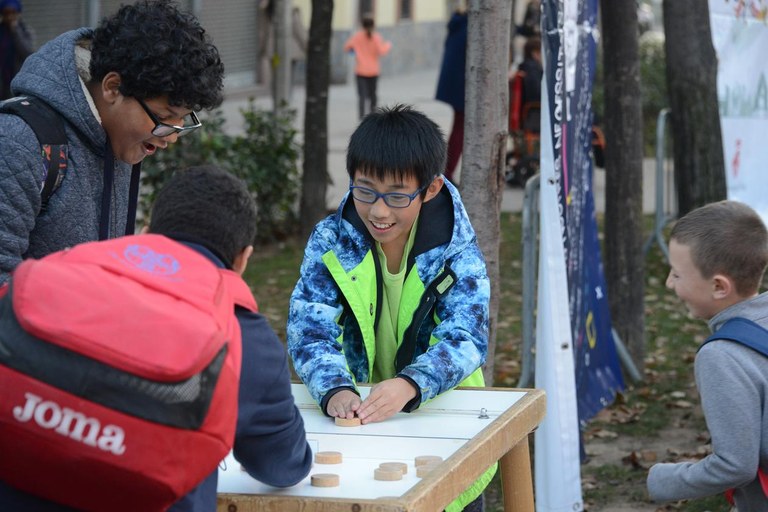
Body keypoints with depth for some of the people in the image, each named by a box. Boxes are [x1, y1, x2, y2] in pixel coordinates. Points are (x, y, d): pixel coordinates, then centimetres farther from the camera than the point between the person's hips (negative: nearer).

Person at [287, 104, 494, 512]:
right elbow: (309, 327, -13)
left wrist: (408, 385, -40)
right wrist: (335, 390, -35)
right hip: (353, 417, 1)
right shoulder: (330, 241, -4)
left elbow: (465, 338, -19)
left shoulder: (457, 252, -8)